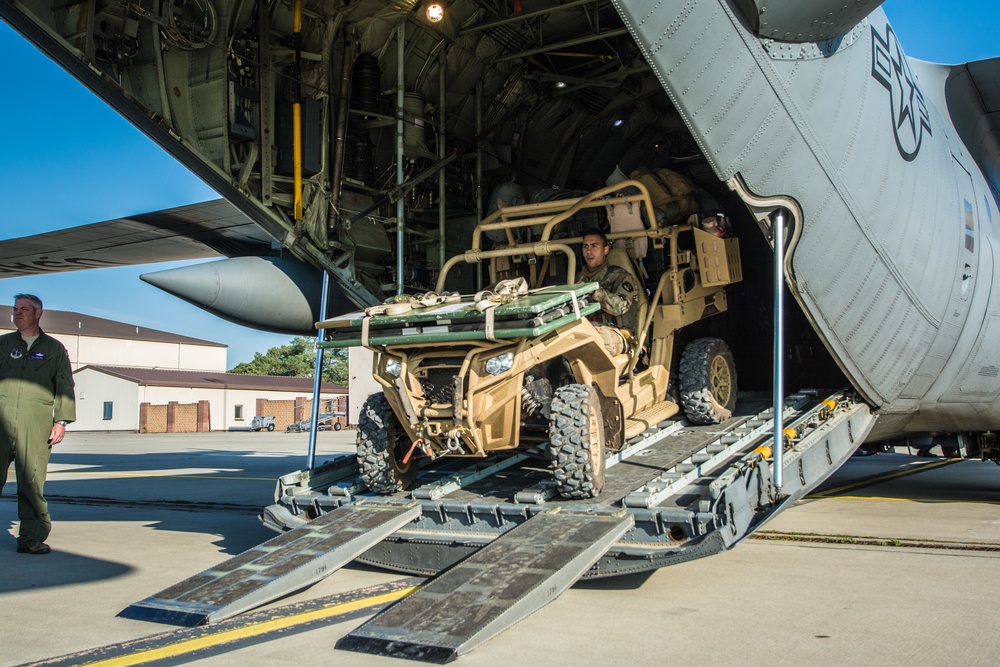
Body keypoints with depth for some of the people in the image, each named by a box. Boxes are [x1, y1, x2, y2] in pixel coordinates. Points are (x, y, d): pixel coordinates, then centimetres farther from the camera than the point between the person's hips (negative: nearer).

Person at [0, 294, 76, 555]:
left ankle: (31, 538, 4)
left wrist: (61, 421, 2)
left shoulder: (54, 349, 13)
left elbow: (65, 387, 11)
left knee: (32, 481, -2)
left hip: (36, 423, -1)